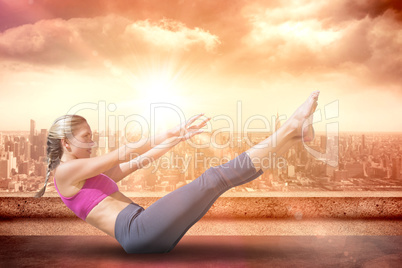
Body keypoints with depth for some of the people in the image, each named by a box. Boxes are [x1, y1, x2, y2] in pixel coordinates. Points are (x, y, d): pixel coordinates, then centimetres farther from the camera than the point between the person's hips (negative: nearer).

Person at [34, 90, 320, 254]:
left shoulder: (93, 173, 26)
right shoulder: (66, 170, 0)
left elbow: (139, 161, 20)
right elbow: (124, 154, -8)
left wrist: (179, 136, 14)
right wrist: (167, 134, -8)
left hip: (143, 231, 9)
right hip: (136, 233, -9)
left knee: (217, 176, -4)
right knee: (212, 179, -17)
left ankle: (290, 135, -3)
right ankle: (287, 130, -12)